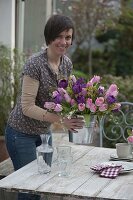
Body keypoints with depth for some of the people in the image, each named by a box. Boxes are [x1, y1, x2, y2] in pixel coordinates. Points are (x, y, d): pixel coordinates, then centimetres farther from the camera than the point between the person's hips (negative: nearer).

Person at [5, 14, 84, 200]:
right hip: (22, 133, -7)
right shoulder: (35, 64, -23)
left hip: (44, 132, 7)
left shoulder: (67, 63, 0)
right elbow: (27, 107, -25)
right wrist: (61, 120, -32)